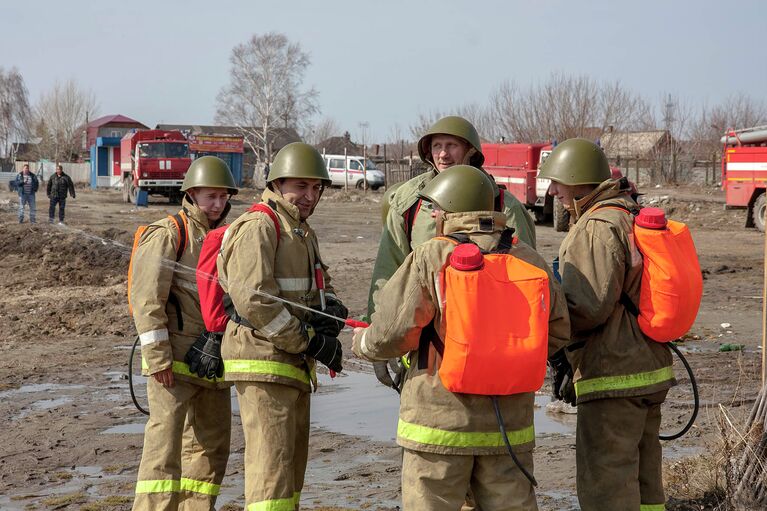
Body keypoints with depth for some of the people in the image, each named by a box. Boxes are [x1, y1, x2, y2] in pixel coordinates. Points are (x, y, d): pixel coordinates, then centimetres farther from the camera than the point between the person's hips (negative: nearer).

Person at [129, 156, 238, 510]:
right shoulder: (167, 235, -8)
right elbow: (146, 298, -15)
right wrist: (158, 356, -20)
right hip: (175, 361, -8)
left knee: (212, 444, 13)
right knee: (165, 440, -12)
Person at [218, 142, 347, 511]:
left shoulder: (303, 232, 20)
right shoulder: (257, 228, -13)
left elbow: (320, 285, 22)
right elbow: (254, 301, -21)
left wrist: (331, 309, -4)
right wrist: (311, 341, -18)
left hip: (293, 366, 10)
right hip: (264, 363, -10)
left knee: (293, 462, 17)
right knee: (272, 465, -12)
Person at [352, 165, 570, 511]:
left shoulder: (430, 259, -11)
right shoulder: (527, 258, 3)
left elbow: (389, 334, -10)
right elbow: (557, 329, 11)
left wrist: (360, 342, 11)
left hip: (440, 418, -4)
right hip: (510, 423, 4)